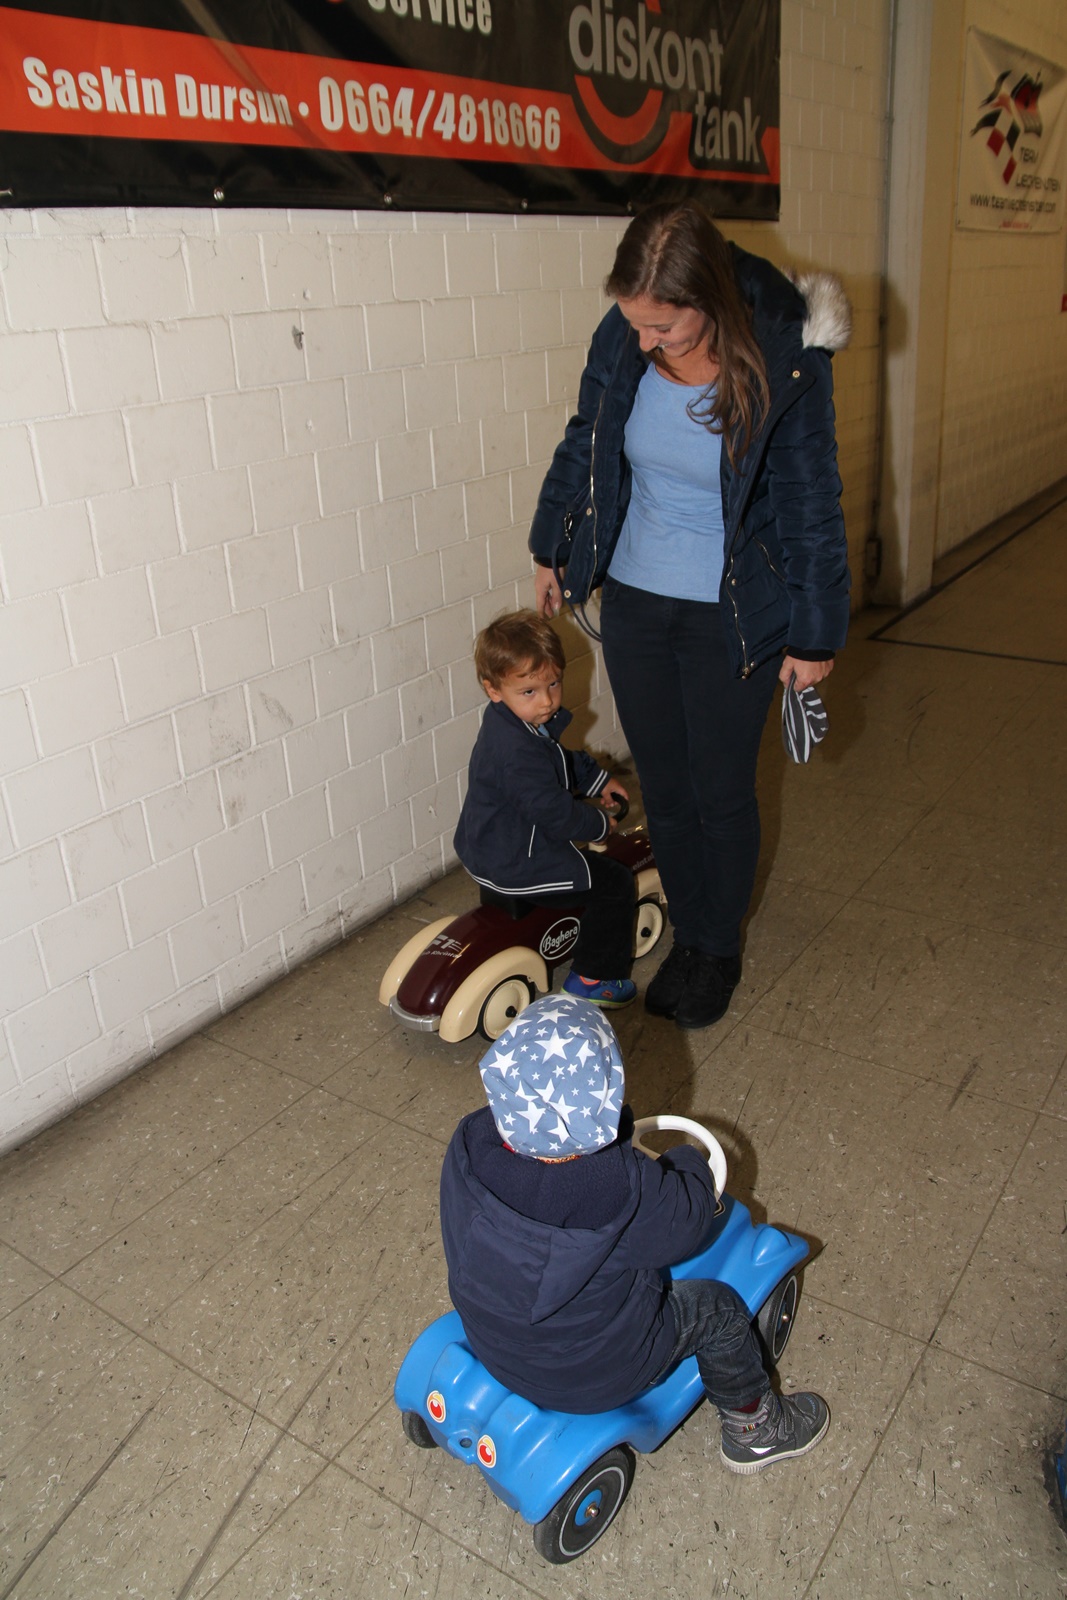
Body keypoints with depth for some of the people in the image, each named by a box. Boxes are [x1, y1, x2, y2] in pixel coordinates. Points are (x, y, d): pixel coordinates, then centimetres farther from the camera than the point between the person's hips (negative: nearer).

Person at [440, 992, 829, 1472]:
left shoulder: (470, 1142, -23)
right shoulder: (623, 1187, -37)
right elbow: (684, 1224, -18)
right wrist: (688, 1162, 3)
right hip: (590, 1379, -5)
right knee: (718, 1308, 15)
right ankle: (755, 1430, 40)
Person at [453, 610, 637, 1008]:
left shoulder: (507, 723, 2)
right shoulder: (518, 752, -32)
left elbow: (564, 761, 21)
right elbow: (554, 812, -28)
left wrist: (598, 780, 18)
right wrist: (600, 824, -12)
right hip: (514, 868, -11)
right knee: (613, 882, -2)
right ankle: (592, 978, 9)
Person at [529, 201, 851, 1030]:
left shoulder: (786, 366, -20)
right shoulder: (622, 343, -9)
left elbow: (811, 505, -10)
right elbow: (583, 446, 9)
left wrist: (815, 634, -5)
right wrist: (554, 550, 19)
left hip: (732, 618, -3)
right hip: (633, 601, 4)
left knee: (722, 792, 9)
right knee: (663, 788, 12)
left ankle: (721, 950, 33)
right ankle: (687, 937, 33)